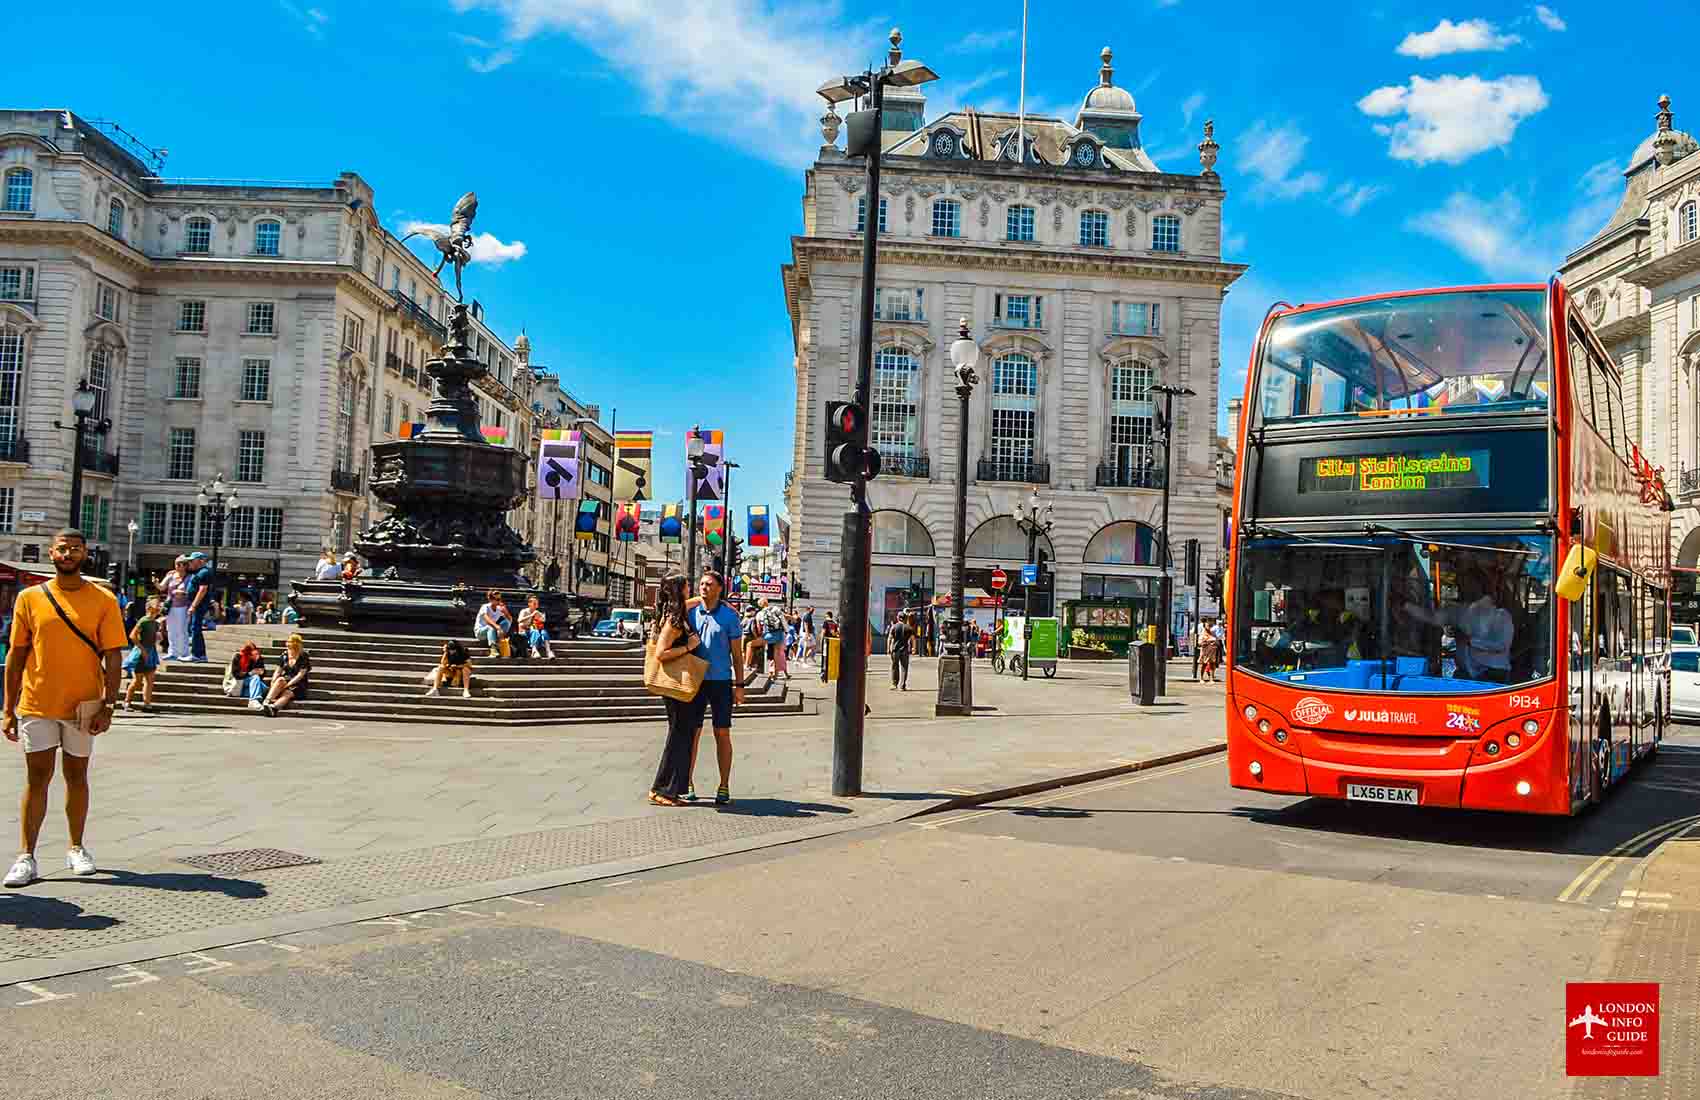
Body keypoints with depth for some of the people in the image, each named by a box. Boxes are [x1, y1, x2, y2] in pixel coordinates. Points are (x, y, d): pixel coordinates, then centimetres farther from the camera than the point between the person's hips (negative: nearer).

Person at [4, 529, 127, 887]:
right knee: (37, 778, 0)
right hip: (36, 706, 0)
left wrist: (108, 705, -9)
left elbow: (112, 657, -2)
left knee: (77, 776, 10)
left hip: (82, 706, 0)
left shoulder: (103, 601, -1)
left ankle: (76, 849, 22)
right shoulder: (30, 598, 2)